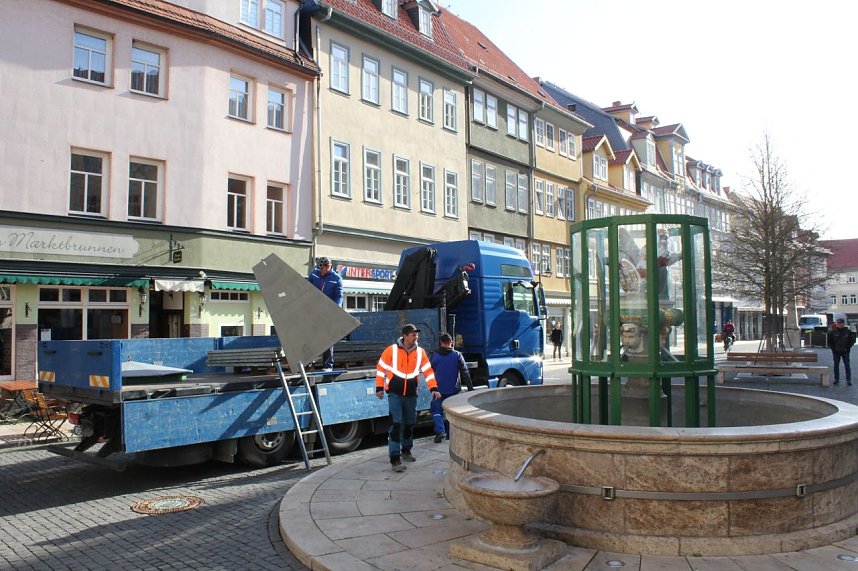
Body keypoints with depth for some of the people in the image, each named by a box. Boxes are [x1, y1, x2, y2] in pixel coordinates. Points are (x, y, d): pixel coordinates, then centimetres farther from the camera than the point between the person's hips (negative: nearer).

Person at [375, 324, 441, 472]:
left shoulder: (420, 352, -1)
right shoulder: (391, 350, -10)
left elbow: (428, 370, 1)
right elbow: (380, 368, -2)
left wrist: (433, 388, -7)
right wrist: (379, 388, -1)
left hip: (411, 394, 4)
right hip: (395, 394, -4)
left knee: (409, 424, 15)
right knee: (396, 424, -11)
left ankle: (406, 451, 35)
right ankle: (395, 459, -10)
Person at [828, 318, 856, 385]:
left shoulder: (848, 331, -2)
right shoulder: (833, 332, -2)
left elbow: (852, 340, 6)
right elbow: (829, 341, 6)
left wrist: (847, 348, -2)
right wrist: (833, 348, -2)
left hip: (845, 352, -1)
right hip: (836, 352, 1)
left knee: (847, 365, 0)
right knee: (836, 365, 5)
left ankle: (848, 380, 4)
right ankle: (836, 379, 14)